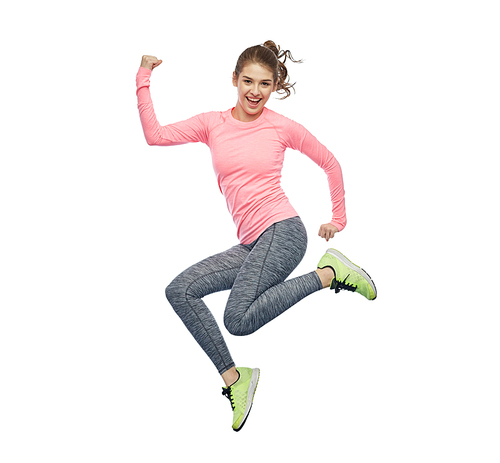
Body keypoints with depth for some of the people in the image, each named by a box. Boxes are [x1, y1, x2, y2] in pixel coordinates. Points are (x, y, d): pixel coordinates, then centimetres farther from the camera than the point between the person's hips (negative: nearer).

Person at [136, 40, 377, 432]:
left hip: (282, 232, -5)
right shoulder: (212, 124, 10)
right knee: (180, 291, -10)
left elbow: (330, 163, 13)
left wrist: (339, 219, 17)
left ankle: (328, 273, -6)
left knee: (239, 319, -23)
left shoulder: (282, 127, 1)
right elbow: (154, 135, 1)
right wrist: (144, 76, 1)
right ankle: (233, 376, -1)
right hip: (251, 245, 5)